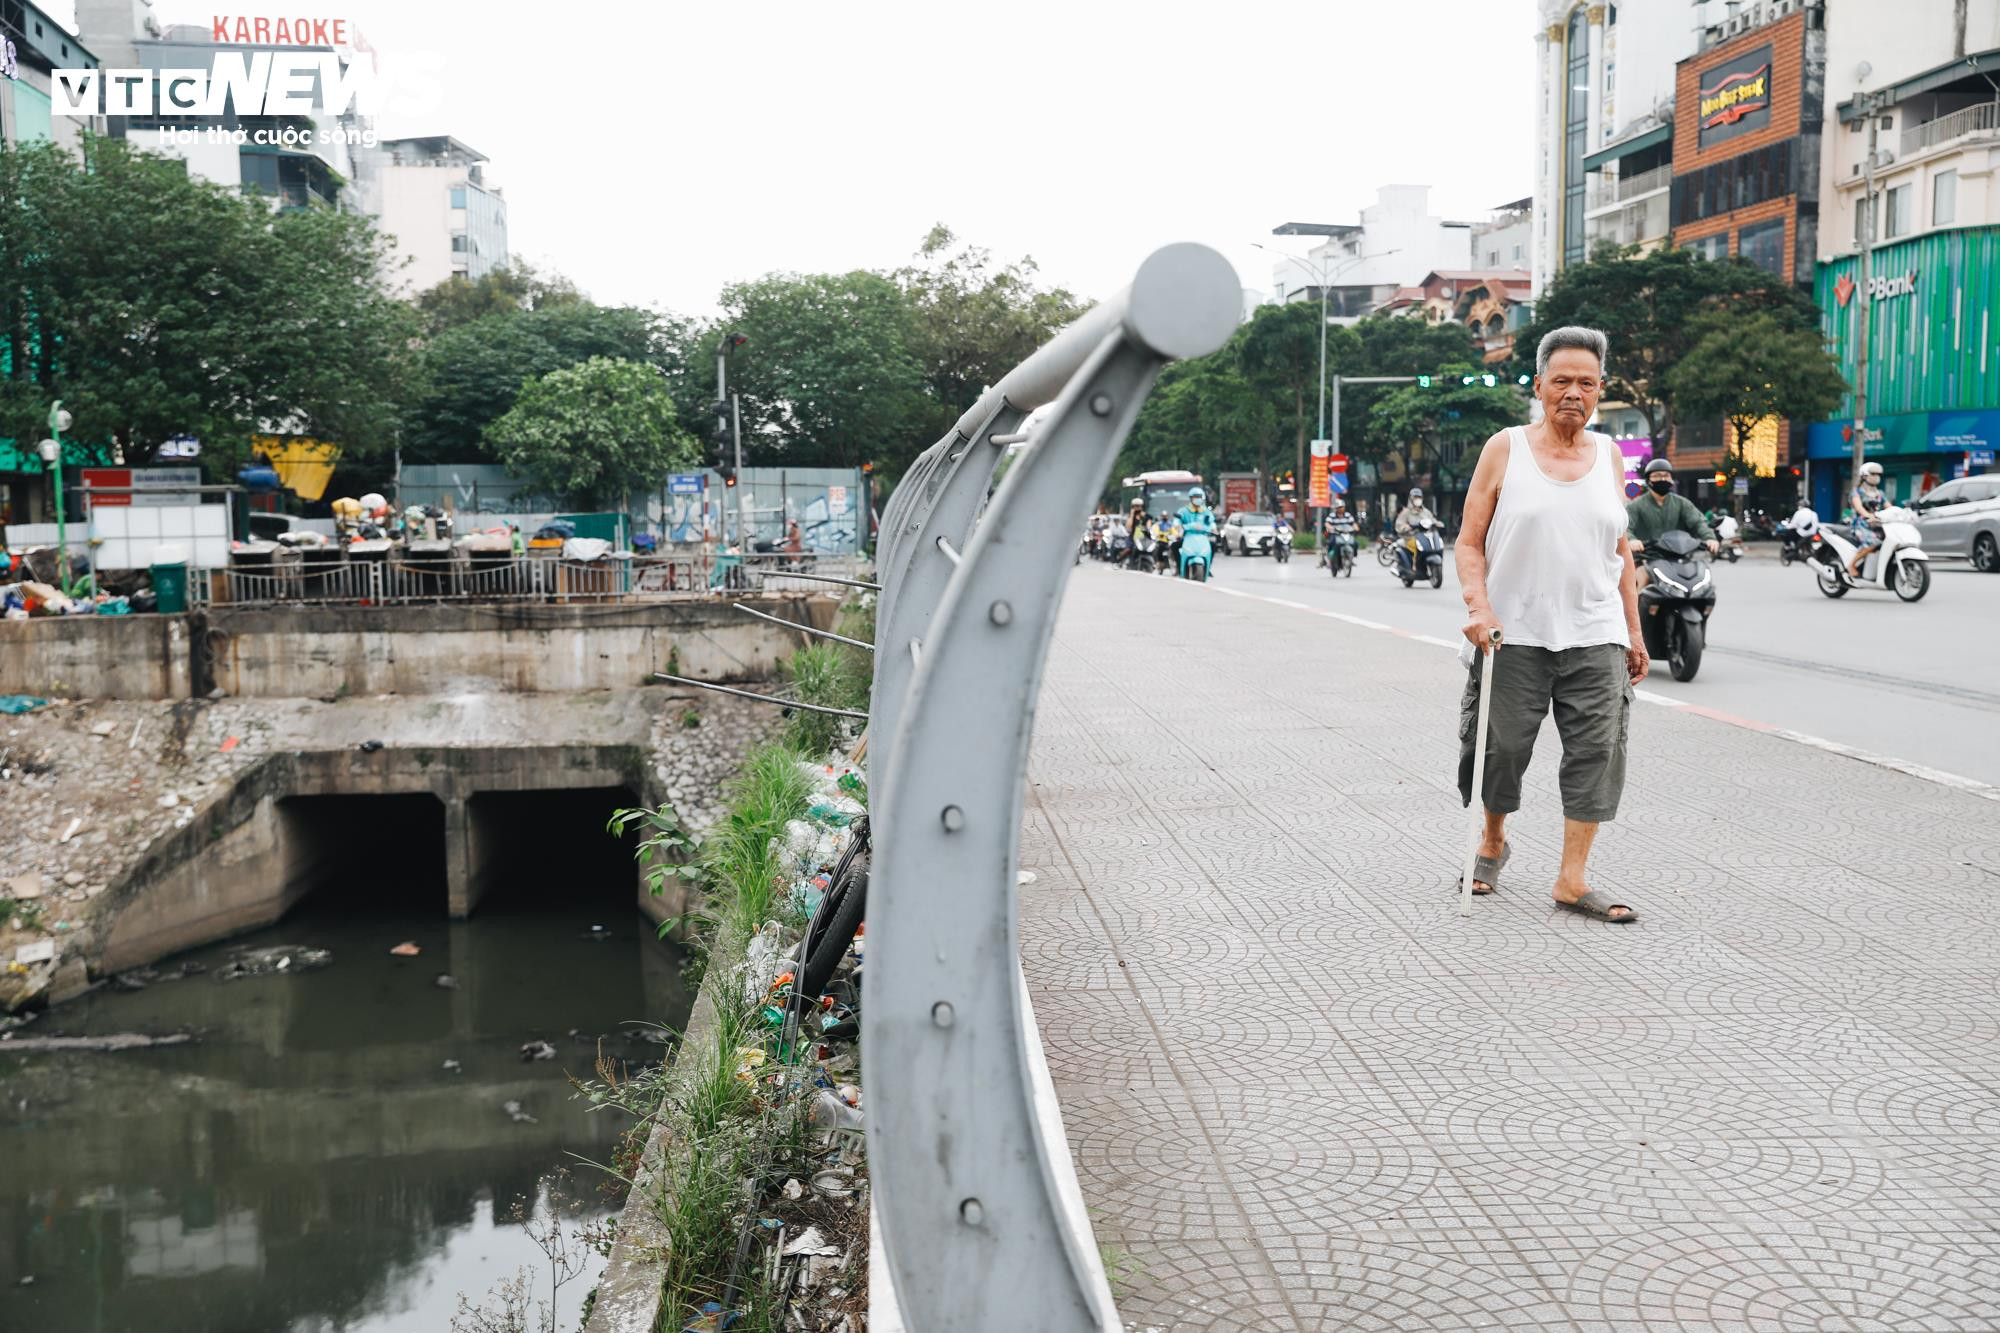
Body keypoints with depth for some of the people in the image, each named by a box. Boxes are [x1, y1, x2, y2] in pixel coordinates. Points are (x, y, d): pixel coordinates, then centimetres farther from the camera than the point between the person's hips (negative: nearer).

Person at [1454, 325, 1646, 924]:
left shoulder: (1608, 455, 11)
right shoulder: (1505, 449, 1)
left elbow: (1621, 551, 16)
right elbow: (1470, 543, 0)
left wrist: (1633, 631, 13)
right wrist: (1478, 607, -16)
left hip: (1594, 634, 3)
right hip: (1513, 633, -2)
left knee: (1596, 750, -6)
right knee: (1503, 746, 6)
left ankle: (1572, 879, -1)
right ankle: (1492, 842, 32)